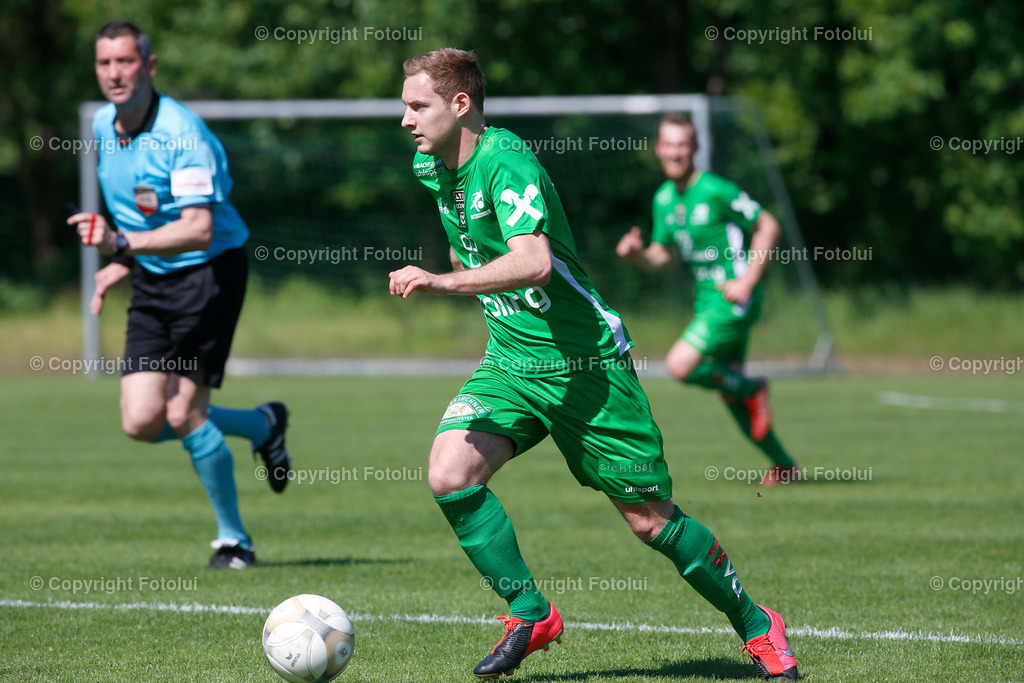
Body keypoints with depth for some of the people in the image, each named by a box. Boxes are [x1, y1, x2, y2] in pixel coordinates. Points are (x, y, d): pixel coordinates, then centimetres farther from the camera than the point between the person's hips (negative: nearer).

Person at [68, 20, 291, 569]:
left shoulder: (182, 133, -20)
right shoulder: (103, 127, 5)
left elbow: (198, 231, -28)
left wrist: (122, 243, -37)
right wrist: (123, 264, 13)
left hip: (209, 274, -7)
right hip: (152, 283, 7)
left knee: (183, 413, -12)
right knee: (141, 422, -4)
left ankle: (233, 538, 7)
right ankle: (262, 425, 23)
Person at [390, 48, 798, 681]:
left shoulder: (506, 162, -22)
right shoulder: (431, 168, 5)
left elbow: (534, 263, -38)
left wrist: (445, 282, -44)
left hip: (585, 363, -7)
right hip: (509, 364, 7)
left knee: (651, 519, -2)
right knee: (450, 475, -16)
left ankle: (756, 625, 18)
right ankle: (531, 614, -1)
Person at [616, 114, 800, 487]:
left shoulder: (716, 190, -15)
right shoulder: (664, 198, 8)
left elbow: (768, 226, -10)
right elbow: (660, 255, 14)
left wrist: (748, 281, -16)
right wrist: (635, 253, -9)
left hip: (732, 298, -8)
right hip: (705, 298, 8)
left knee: (680, 365, -20)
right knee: (729, 392, 10)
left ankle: (750, 389, 3)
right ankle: (785, 466, 22)